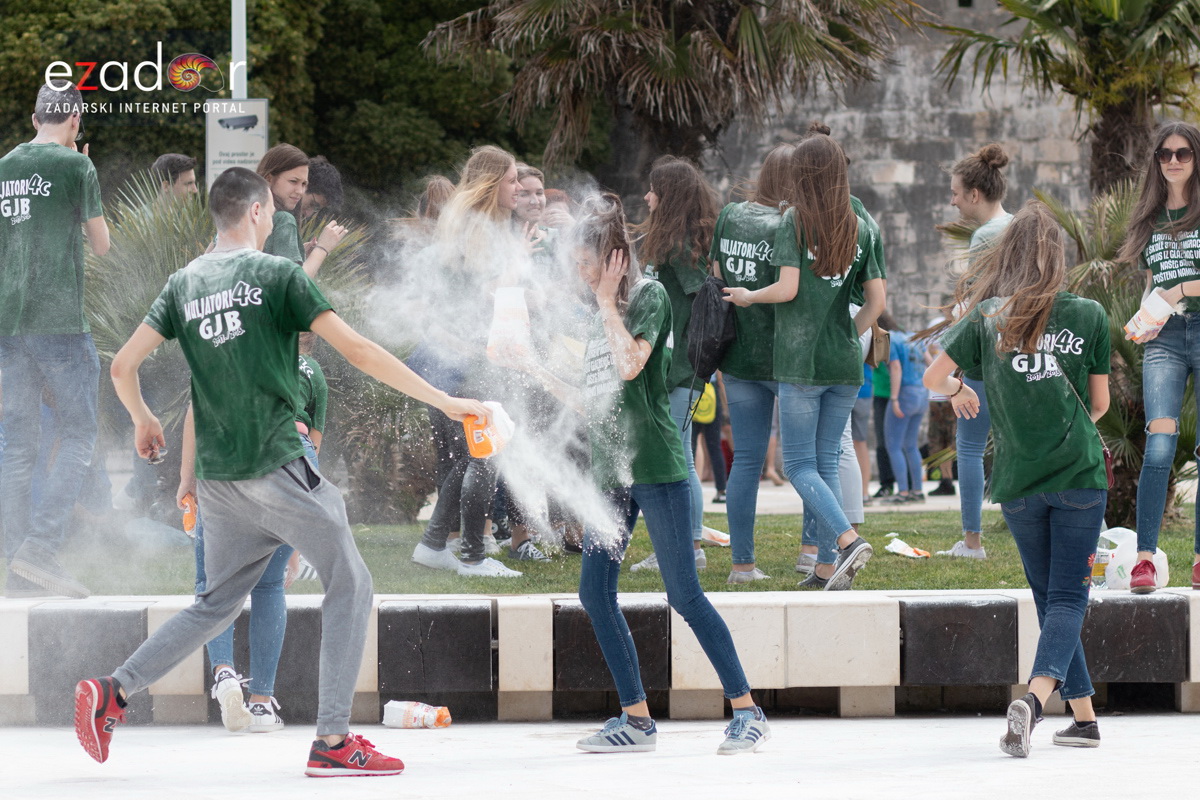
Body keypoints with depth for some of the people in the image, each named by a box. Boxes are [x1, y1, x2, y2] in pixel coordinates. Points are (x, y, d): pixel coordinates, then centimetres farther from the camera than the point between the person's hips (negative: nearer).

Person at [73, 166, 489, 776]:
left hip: (218, 476, 6)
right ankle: (332, 741, -3)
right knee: (349, 587, 3)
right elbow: (357, 350, -9)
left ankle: (112, 692, 6)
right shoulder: (278, 274, -5)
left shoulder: (185, 283, 10)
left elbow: (123, 366, 9)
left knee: (218, 602, 18)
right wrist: (444, 402, -4)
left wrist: (142, 420, 30)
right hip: (278, 467, -6)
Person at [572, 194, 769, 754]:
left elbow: (630, 364, -21)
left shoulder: (649, 297, -6)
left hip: (655, 464, -8)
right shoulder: (602, 312, 15)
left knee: (684, 594, -9)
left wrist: (608, 300, -12)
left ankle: (748, 711, -4)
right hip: (610, 469, 8)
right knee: (595, 593, 2)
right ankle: (636, 719, 8)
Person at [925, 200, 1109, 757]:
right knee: (1068, 598, -3)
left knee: (1051, 597, 14)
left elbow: (933, 377, 7)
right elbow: (1099, 403, 8)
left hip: (1018, 482, 1)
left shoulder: (987, 318, -1)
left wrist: (958, 392, 30)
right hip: (1080, 474, -1)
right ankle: (1034, 698, -27)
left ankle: (1084, 716, 16)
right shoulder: (1089, 315, -1)